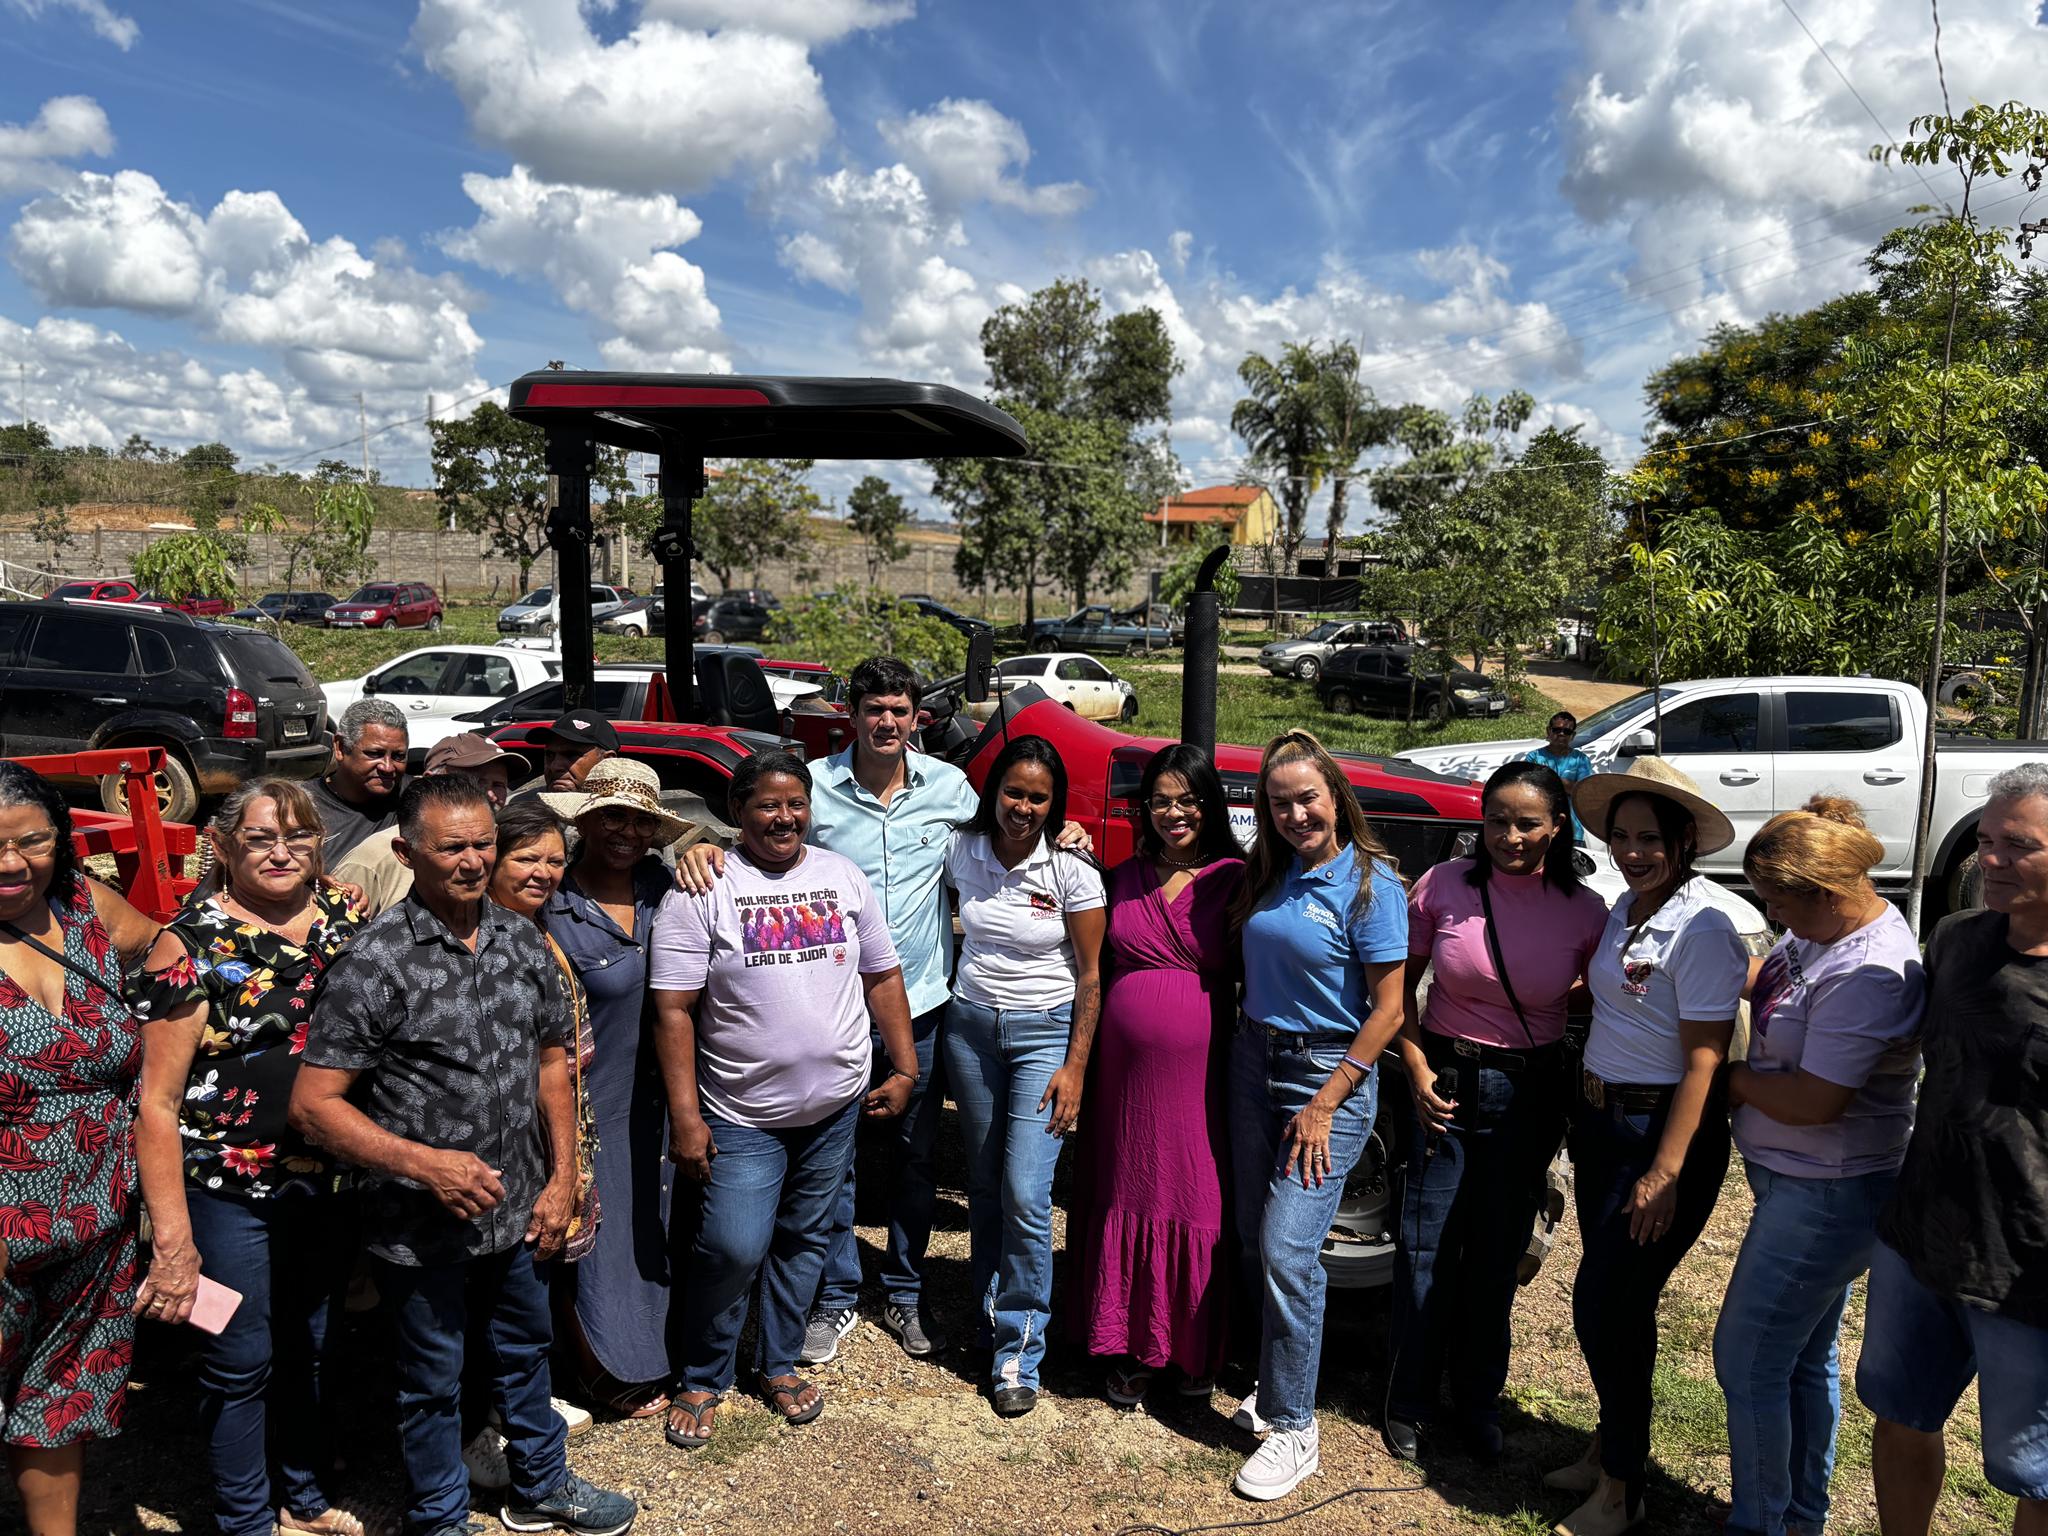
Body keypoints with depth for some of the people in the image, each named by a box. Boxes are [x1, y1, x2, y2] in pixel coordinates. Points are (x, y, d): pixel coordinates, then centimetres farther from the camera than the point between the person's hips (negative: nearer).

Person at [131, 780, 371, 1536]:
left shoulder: (348, 917, 2)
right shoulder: (195, 943, -12)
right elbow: (157, 1101, -12)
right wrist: (172, 1236, -16)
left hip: (333, 1180, 5)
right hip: (231, 1190, -5)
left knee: (315, 1347, 20)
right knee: (241, 1363, 10)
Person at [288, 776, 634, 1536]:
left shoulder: (522, 939, -1)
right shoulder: (373, 961, -18)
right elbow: (313, 1104, -17)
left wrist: (563, 1176, 3)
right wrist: (425, 1164, -24)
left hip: (519, 1211, 5)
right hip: (421, 1226, -5)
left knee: (524, 1349, 24)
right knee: (434, 1378, 15)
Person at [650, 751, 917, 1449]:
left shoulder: (844, 877, 5)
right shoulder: (702, 889, -9)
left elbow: (882, 976, 11)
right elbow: (674, 1010, -11)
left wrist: (904, 1068, 6)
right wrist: (685, 1117, -15)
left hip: (834, 1106, 4)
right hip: (742, 1115, -4)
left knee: (803, 1240, 15)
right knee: (733, 1250, -7)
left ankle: (778, 1364, 35)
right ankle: (701, 1380, 18)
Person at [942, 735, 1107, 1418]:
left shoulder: (1072, 869, -11)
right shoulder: (961, 851, -2)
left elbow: (1090, 976, -6)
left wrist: (1075, 1067, -10)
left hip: (1044, 1033, -3)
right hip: (970, 1025, 4)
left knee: (1025, 1195, -10)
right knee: (983, 1187, 12)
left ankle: (1017, 1351, 3)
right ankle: (990, 1310, 30)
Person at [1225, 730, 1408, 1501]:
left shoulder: (1370, 884, -11)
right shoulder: (1268, 875, 5)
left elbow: (1387, 1010, -12)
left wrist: (1323, 1105, -13)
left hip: (1332, 1071, -6)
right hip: (1254, 1062, 6)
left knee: (1287, 1250, -9)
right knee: (1255, 1242, 10)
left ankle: (1294, 1430, 5)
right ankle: (1277, 1385, 29)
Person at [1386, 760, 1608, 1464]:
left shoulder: (1584, 912, -7)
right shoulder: (1444, 886, -9)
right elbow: (1401, 984, 1)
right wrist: (1416, 1068, -8)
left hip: (1528, 1095, 1)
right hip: (1443, 1082, -1)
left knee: (1498, 1253, 14)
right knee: (1426, 1248, 4)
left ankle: (1479, 1401, 33)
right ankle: (1409, 1404, 22)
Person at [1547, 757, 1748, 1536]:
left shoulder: (1702, 929, -18)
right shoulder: (1624, 910, 6)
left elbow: (1703, 1062, -19)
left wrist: (1664, 1173, -20)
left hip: (1664, 1129, -7)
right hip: (1599, 1118, 7)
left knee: (1605, 1305, -2)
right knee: (1616, 1300, 17)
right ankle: (1611, 1449, 34)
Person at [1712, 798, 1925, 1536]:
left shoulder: (1869, 975, -28)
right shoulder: (1822, 929, 0)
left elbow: (1814, 1100, -28)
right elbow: (1765, 978, 15)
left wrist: (1731, 1077, -10)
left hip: (1825, 1197, -10)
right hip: (1806, 1184, 10)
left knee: (1747, 1362, 2)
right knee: (1803, 1357, 22)